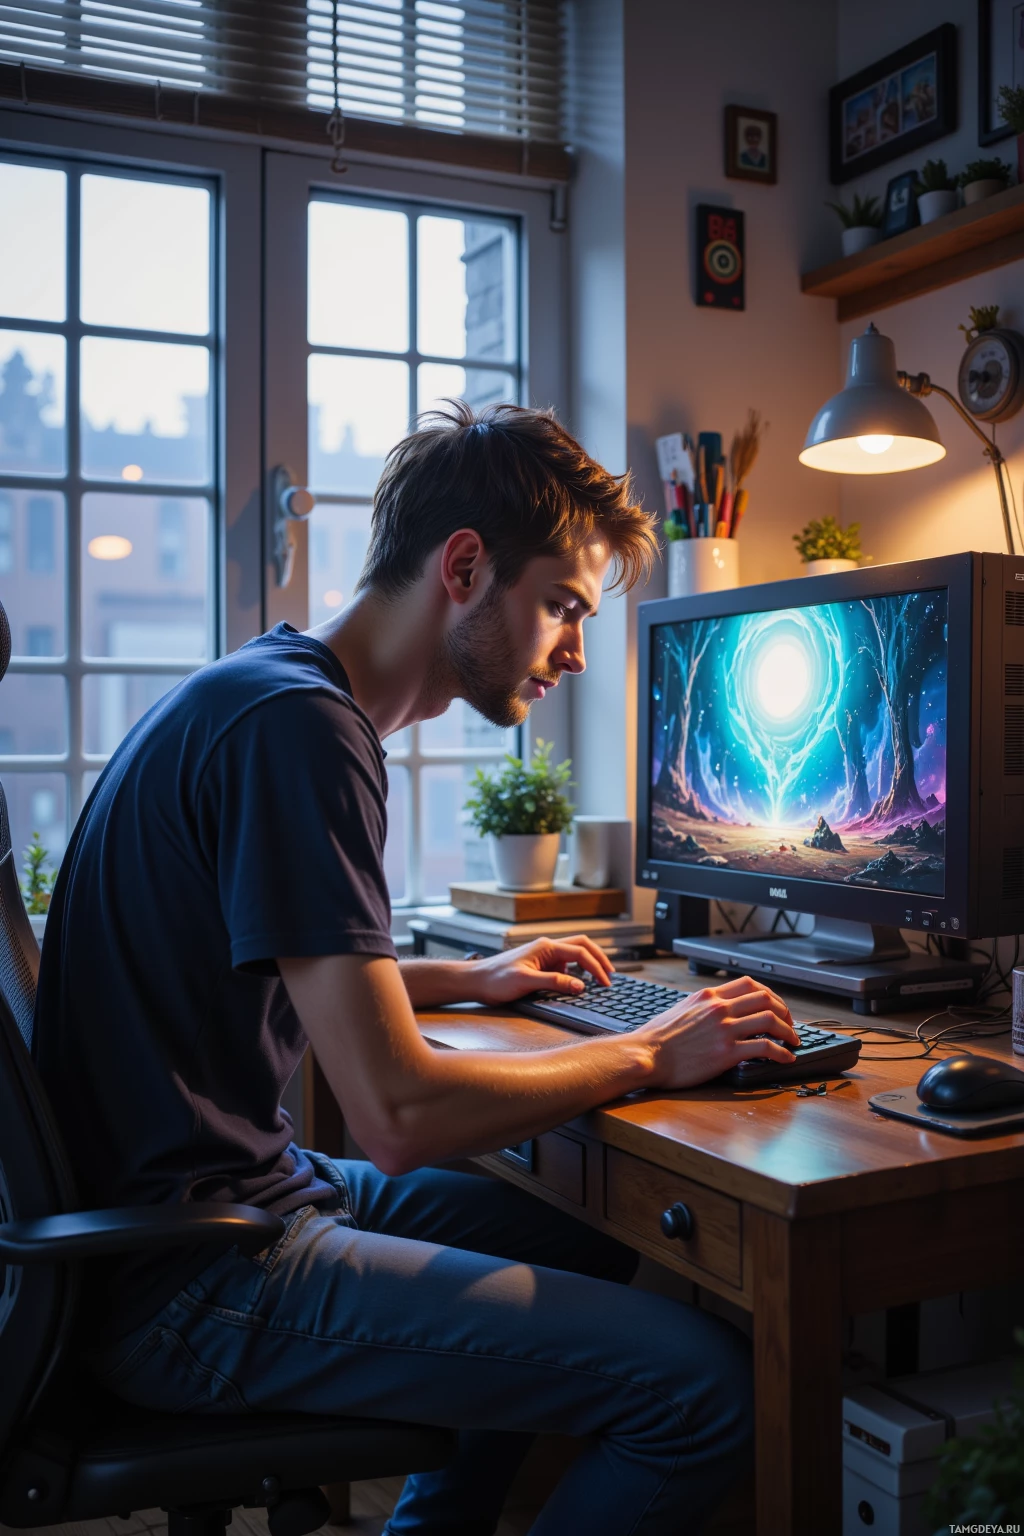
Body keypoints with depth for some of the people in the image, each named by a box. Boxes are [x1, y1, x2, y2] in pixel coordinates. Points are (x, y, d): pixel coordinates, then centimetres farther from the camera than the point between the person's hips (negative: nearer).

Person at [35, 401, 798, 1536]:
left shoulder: (272, 688, 10)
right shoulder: (297, 724, -22)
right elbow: (400, 1116, -26)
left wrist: (466, 981, 20)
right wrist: (647, 1056, -12)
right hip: (182, 1289, -10)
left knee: (588, 1245, 21)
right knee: (708, 1384, -15)